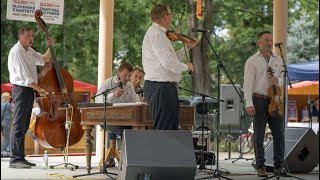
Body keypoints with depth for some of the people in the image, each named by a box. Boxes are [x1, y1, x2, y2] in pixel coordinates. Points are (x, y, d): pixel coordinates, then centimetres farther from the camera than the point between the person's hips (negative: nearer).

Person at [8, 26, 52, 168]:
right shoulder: (16, 51, -13)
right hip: (21, 89, -9)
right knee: (19, 125, -10)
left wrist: (50, 48, 10)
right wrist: (39, 89, -22)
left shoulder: (29, 51, 16)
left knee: (24, 126, 10)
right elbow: (24, 75, -19)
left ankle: (20, 158, 14)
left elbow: (43, 60, 26)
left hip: (29, 89, 9)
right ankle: (15, 159, -10)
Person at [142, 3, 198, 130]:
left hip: (162, 87, 11)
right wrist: (186, 67, -10)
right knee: (163, 129, -10)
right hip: (160, 87, -11)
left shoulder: (156, 33, 19)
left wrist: (187, 48, 24)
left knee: (172, 127, 15)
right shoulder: (156, 34, -15)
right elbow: (168, 62, -25)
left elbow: (171, 58, 25)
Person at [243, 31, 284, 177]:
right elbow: (247, 83, -7)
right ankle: (261, 166, 7)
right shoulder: (252, 61, 0)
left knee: (278, 133, 2)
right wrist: (249, 103, -16)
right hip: (259, 100, -4)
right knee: (259, 135, 0)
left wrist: (277, 80, -6)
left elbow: (283, 79, 19)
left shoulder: (278, 60, 13)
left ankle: (278, 165, 11)